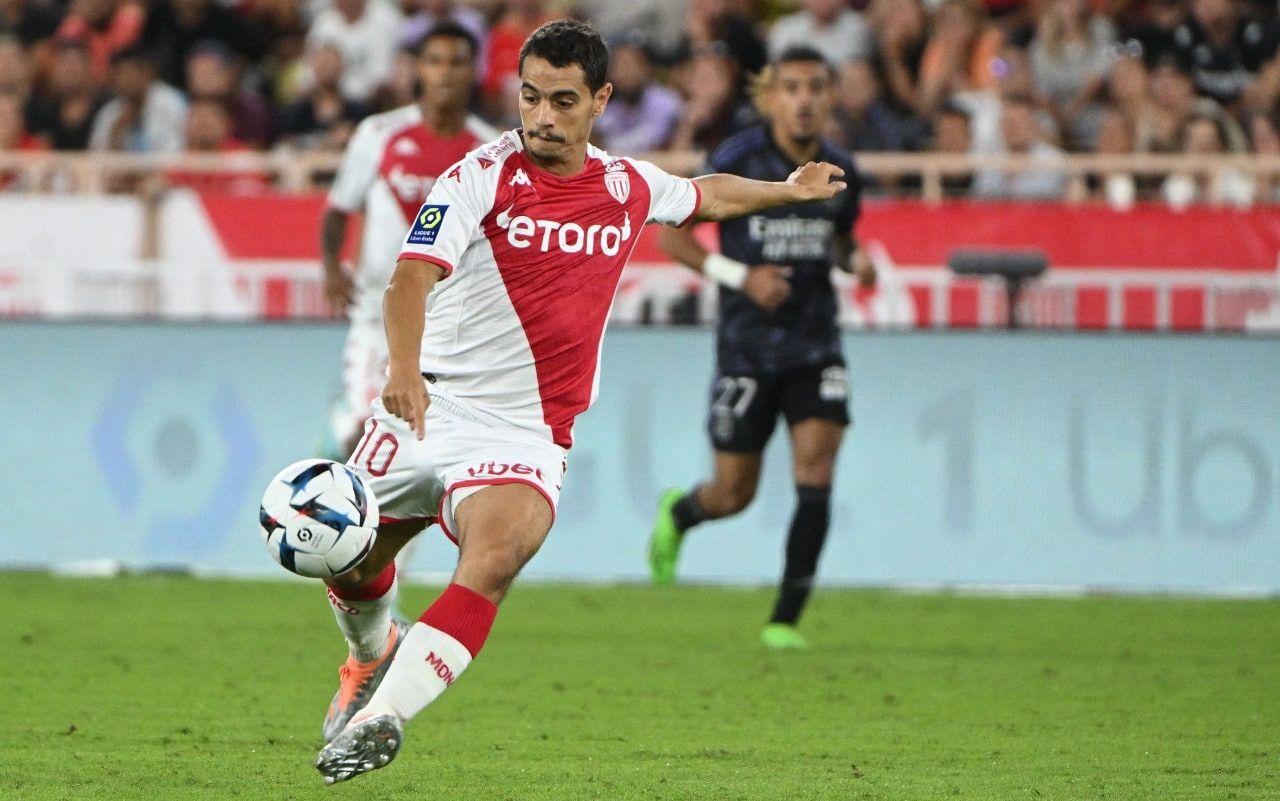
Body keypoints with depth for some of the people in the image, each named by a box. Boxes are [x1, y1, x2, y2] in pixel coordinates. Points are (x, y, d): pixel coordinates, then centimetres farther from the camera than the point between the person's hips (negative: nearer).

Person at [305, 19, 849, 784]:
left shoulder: (630, 187, 6)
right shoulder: (480, 177, -9)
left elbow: (705, 196, 32)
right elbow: (412, 276, -25)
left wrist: (787, 190, 39)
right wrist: (403, 370, -42)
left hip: (526, 432, 0)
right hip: (430, 406, 0)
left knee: (497, 554, -29)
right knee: (348, 559, 10)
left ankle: (383, 715, -36)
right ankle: (376, 654, 46)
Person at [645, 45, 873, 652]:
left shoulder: (840, 170, 2)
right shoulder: (736, 161, -11)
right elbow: (670, 233, -7)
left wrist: (853, 259, -3)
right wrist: (741, 276, -19)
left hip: (816, 346, 3)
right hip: (747, 346, -3)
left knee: (815, 474, -14)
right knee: (733, 495, 5)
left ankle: (785, 619, -5)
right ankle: (678, 513, 43)